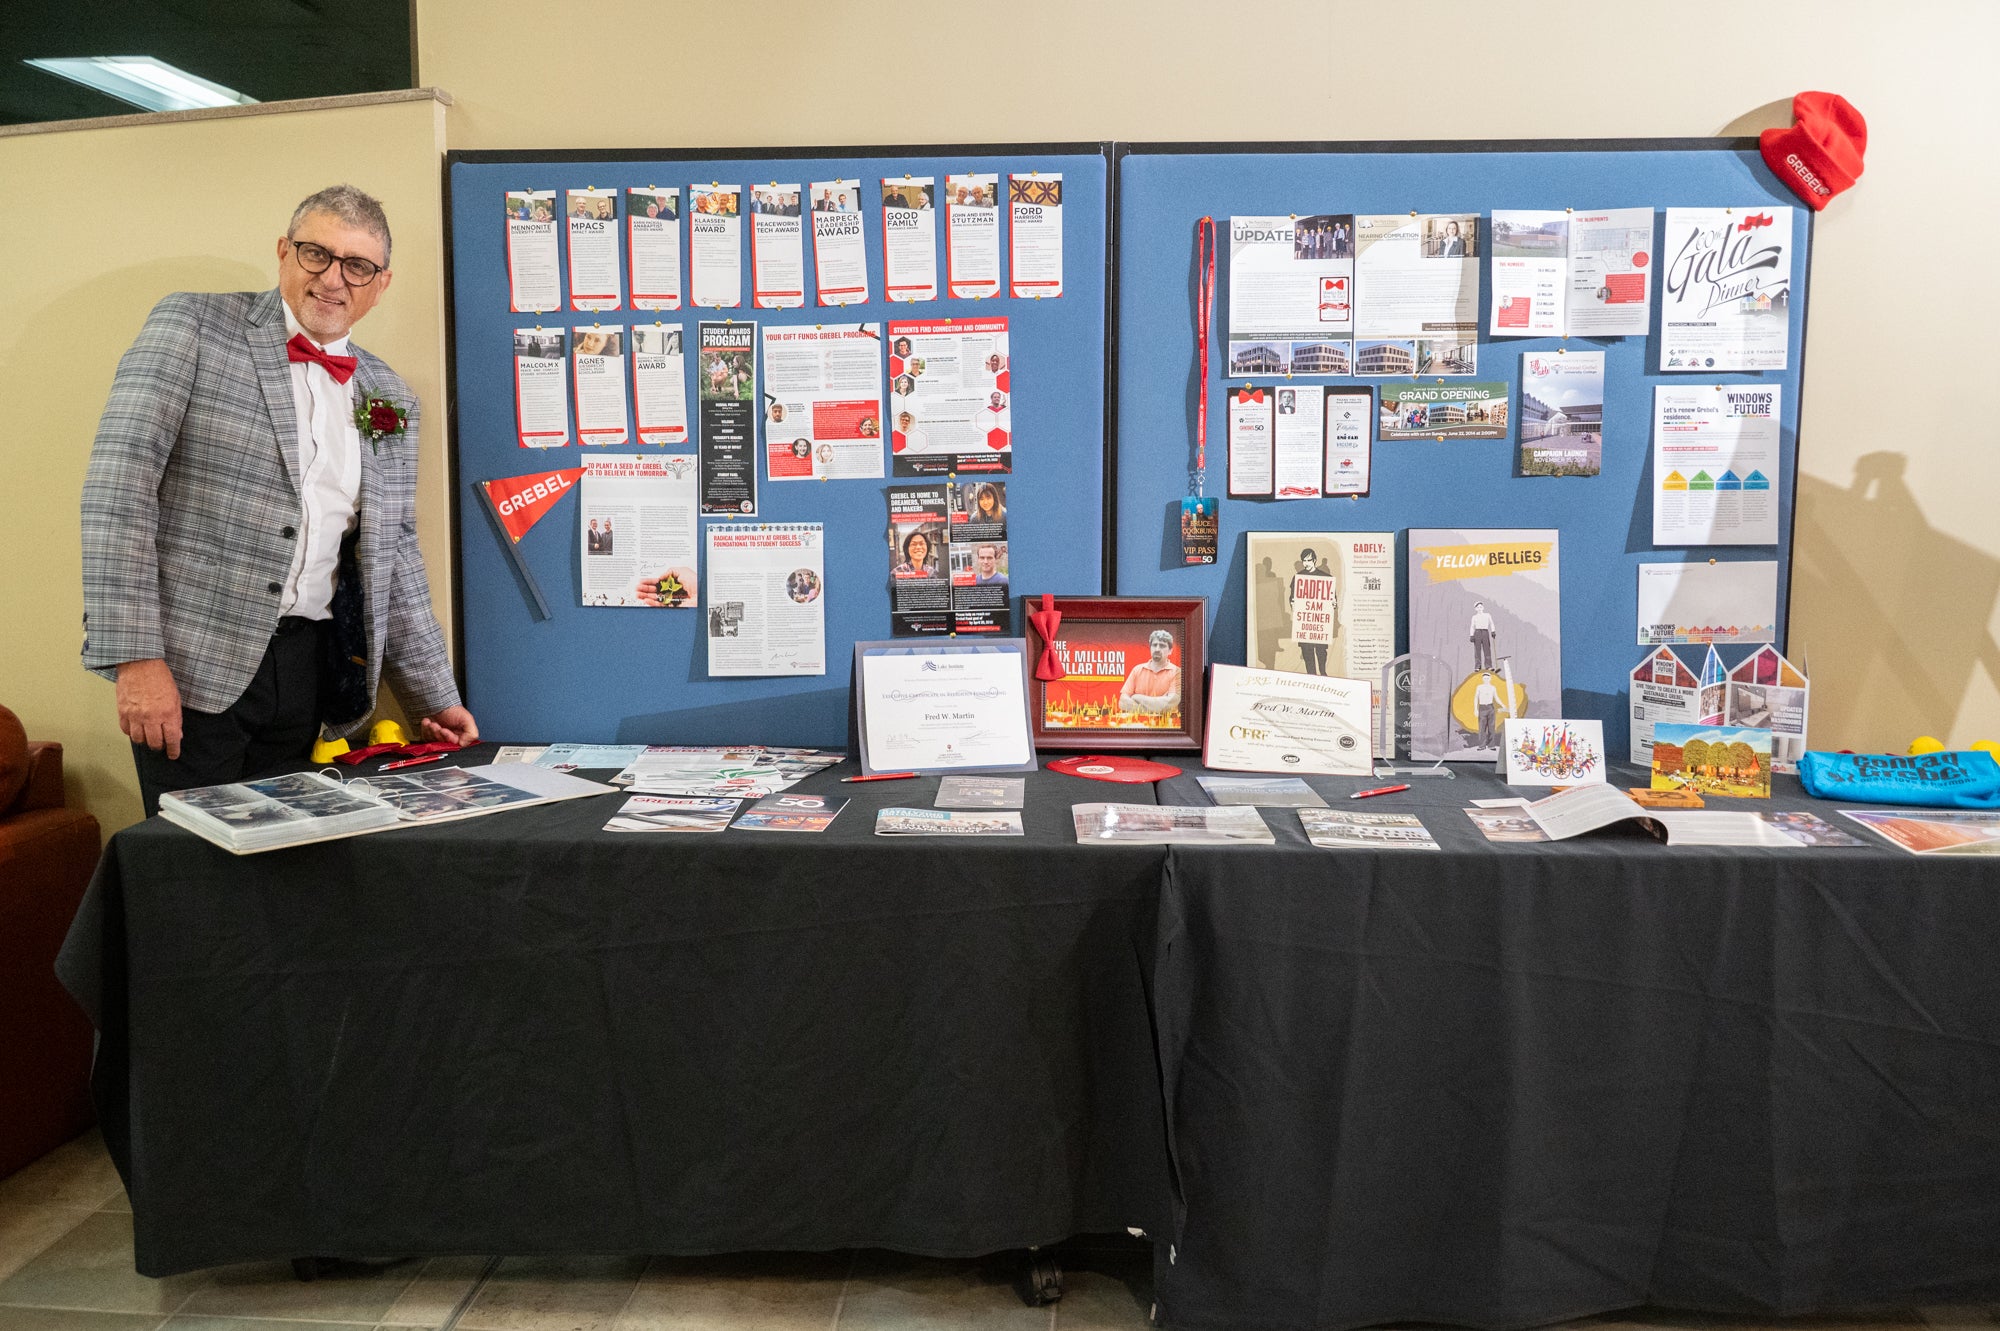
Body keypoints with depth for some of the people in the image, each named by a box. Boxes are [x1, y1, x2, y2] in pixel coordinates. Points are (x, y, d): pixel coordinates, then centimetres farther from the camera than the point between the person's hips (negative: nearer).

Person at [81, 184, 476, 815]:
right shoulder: (192, 325, -1)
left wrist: (437, 698, 14)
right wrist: (134, 656, -18)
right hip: (192, 666, -4)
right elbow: (118, 480, -10)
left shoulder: (391, 398, 13)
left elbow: (393, 556, 17)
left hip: (308, 666, 4)